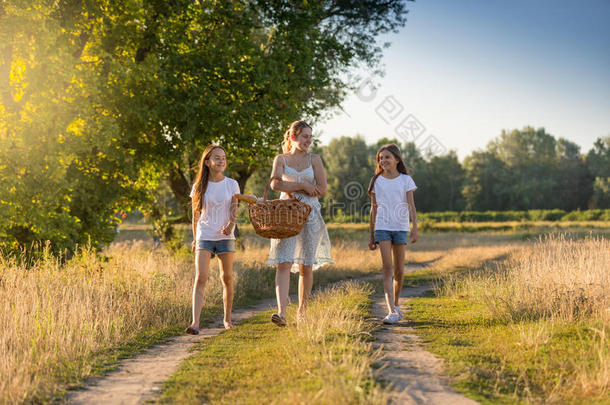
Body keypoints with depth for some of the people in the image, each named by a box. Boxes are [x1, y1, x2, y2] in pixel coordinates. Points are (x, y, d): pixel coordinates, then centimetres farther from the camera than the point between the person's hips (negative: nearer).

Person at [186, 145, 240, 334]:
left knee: (227, 278, 7)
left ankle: (227, 319, 24)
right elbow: (195, 216, 11)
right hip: (204, 237, -1)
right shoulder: (199, 187, 3)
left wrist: (230, 224, -23)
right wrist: (195, 239, 13)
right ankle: (195, 323, -22)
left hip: (226, 237, 1)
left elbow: (234, 210, -3)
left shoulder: (232, 184, 4)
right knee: (200, 278, -14)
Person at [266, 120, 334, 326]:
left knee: (306, 267, 4)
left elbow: (322, 190, -2)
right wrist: (303, 186, -11)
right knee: (283, 263, -14)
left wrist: (293, 189, -6)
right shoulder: (281, 159, 7)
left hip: (309, 214, 1)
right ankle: (281, 312, -21)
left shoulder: (314, 159, 8)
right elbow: (275, 184, -10)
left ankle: (302, 311, 18)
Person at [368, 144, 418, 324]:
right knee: (387, 268, -10)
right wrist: (371, 236, 10)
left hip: (400, 227, 0)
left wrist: (415, 228, -13)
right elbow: (374, 209, 10)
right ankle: (391, 311, -17)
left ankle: (396, 303, 28)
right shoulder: (376, 181, 6)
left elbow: (411, 206, -1)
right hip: (382, 228, 0)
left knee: (399, 269, 6)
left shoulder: (405, 180, 3)